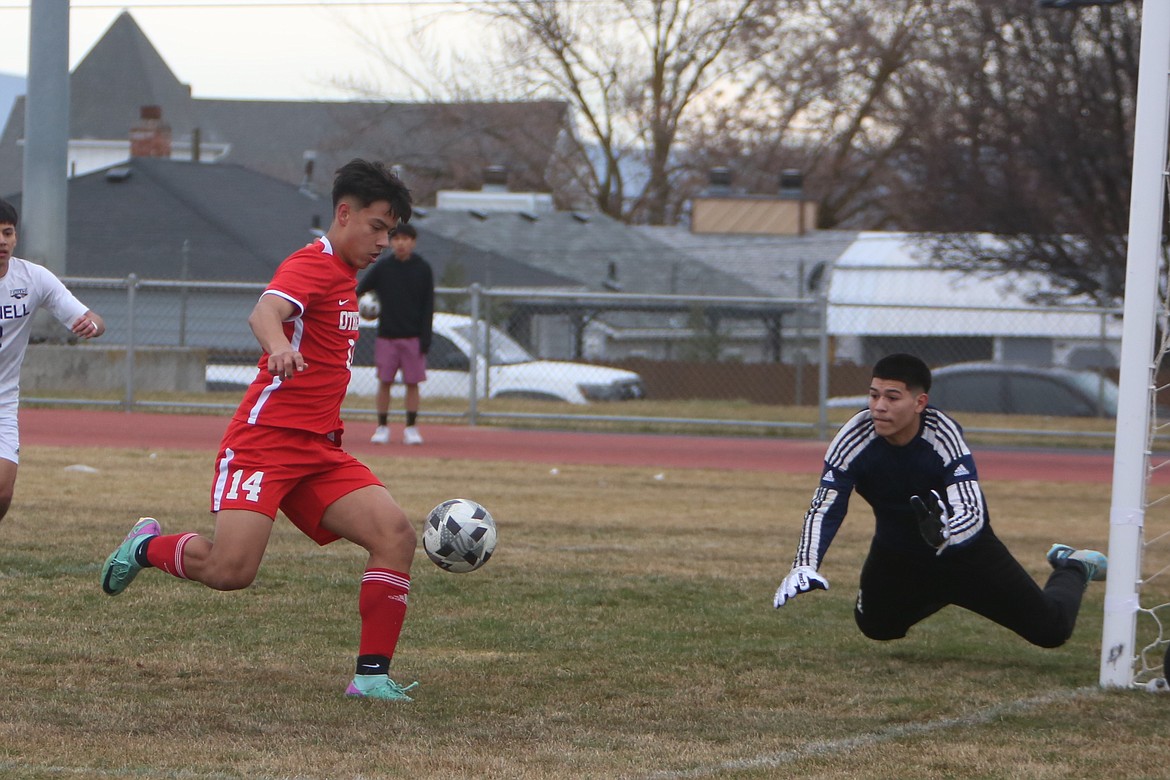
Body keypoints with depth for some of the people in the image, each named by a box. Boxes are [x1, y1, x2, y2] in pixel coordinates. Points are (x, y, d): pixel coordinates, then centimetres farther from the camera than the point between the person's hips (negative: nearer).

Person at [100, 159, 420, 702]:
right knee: (231, 571, -21)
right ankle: (149, 546, 11)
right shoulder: (313, 265, -9)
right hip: (266, 441, -9)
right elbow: (264, 312, -31)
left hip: (319, 452, 9)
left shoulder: (345, 275, 19)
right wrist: (279, 346, -53)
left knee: (396, 535, -11)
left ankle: (372, 675, -9)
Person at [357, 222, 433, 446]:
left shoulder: (423, 269, 2)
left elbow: (428, 306, 2)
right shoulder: (382, 267, 3)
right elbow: (360, 290, 5)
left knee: (412, 383, 1)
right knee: (384, 383, 0)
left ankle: (411, 428, 9)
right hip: (386, 335, 0)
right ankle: (382, 428, 7)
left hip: (413, 337, 0)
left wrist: (426, 337, -4)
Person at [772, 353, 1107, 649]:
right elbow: (824, 508, -23)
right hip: (896, 553, 3)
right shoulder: (856, 437, -25)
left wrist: (945, 534, -63)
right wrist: (805, 566, -39)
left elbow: (972, 514, -40)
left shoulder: (943, 434, -32)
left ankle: (1072, 570, 32)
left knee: (1050, 630, -4)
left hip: (966, 551, -3)